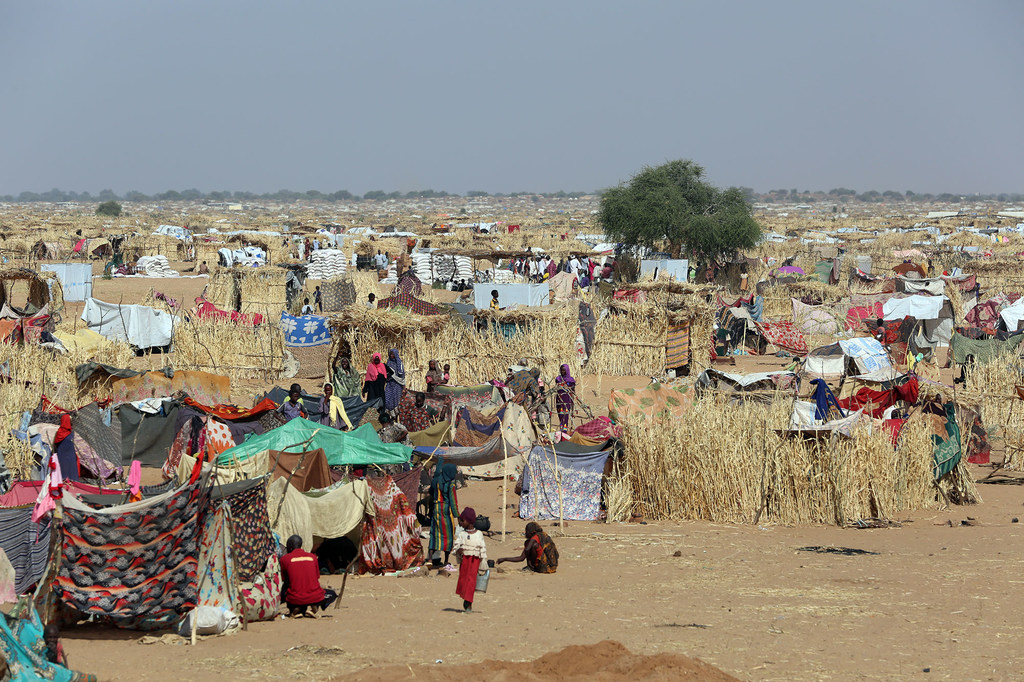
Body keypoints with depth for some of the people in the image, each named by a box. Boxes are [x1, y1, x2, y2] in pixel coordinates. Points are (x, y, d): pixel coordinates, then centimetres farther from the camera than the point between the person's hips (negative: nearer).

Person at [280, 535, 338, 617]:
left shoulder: (284, 559, 3)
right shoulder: (313, 557, 10)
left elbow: (284, 580, 12)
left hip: (295, 600, -1)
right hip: (315, 598, 1)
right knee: (332, 594, 32)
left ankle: (295, 608, 2)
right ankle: (315, 607, 1)